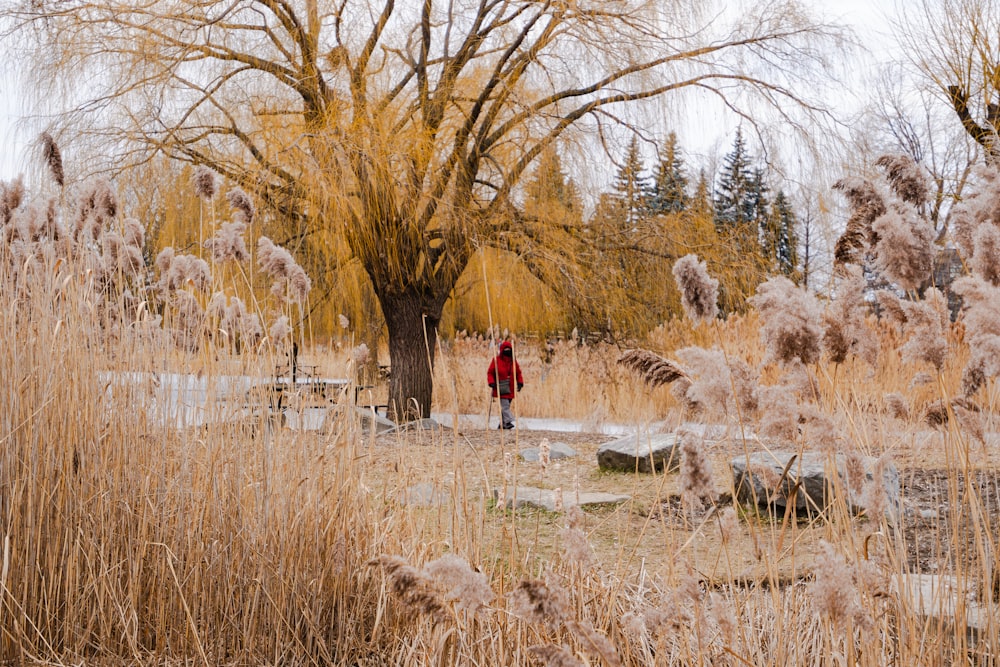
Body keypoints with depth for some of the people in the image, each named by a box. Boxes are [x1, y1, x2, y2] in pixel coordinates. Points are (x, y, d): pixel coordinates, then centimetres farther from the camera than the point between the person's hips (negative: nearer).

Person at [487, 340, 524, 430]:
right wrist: (491, 382, -13)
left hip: (511, 388, 4)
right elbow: (490, 373, 1)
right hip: (501, 388, -4)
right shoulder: (496, 360, -2)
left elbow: (518, 372, 18)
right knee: (505, 405, -15)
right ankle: (508, 421, -21)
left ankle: (502, 423, 16)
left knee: (506, 405, 8)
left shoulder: (513, 360, 10)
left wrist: (520, 383, 6)